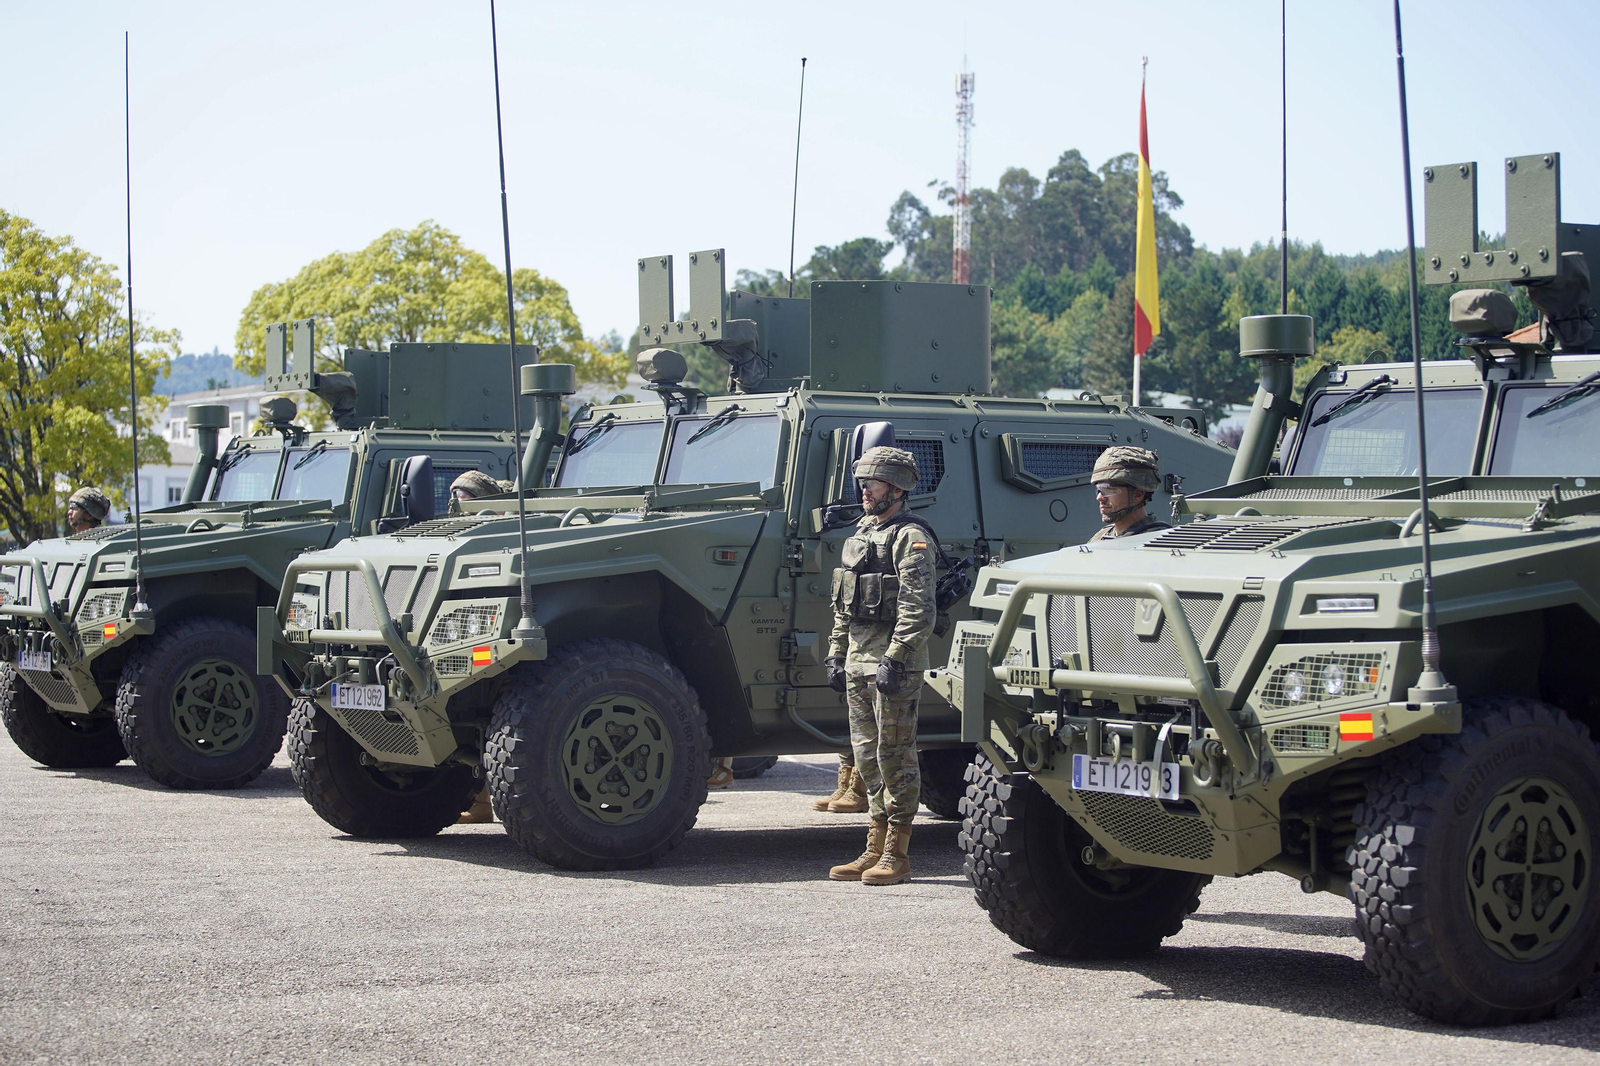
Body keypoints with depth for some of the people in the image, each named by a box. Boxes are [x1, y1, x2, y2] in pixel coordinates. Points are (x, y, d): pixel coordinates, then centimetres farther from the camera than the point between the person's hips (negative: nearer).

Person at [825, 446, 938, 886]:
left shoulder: (911, 537, -10)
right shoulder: (862, 534, 18)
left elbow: (918, 609, -19)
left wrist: (895, 659, -23)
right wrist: (836, 654, 19)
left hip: (894, 663, -9)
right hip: (858, 660, 9)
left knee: (895, 756, -5)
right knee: (867, 755, 11)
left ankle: (896, 856, -1)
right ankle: (876, 849, 18)